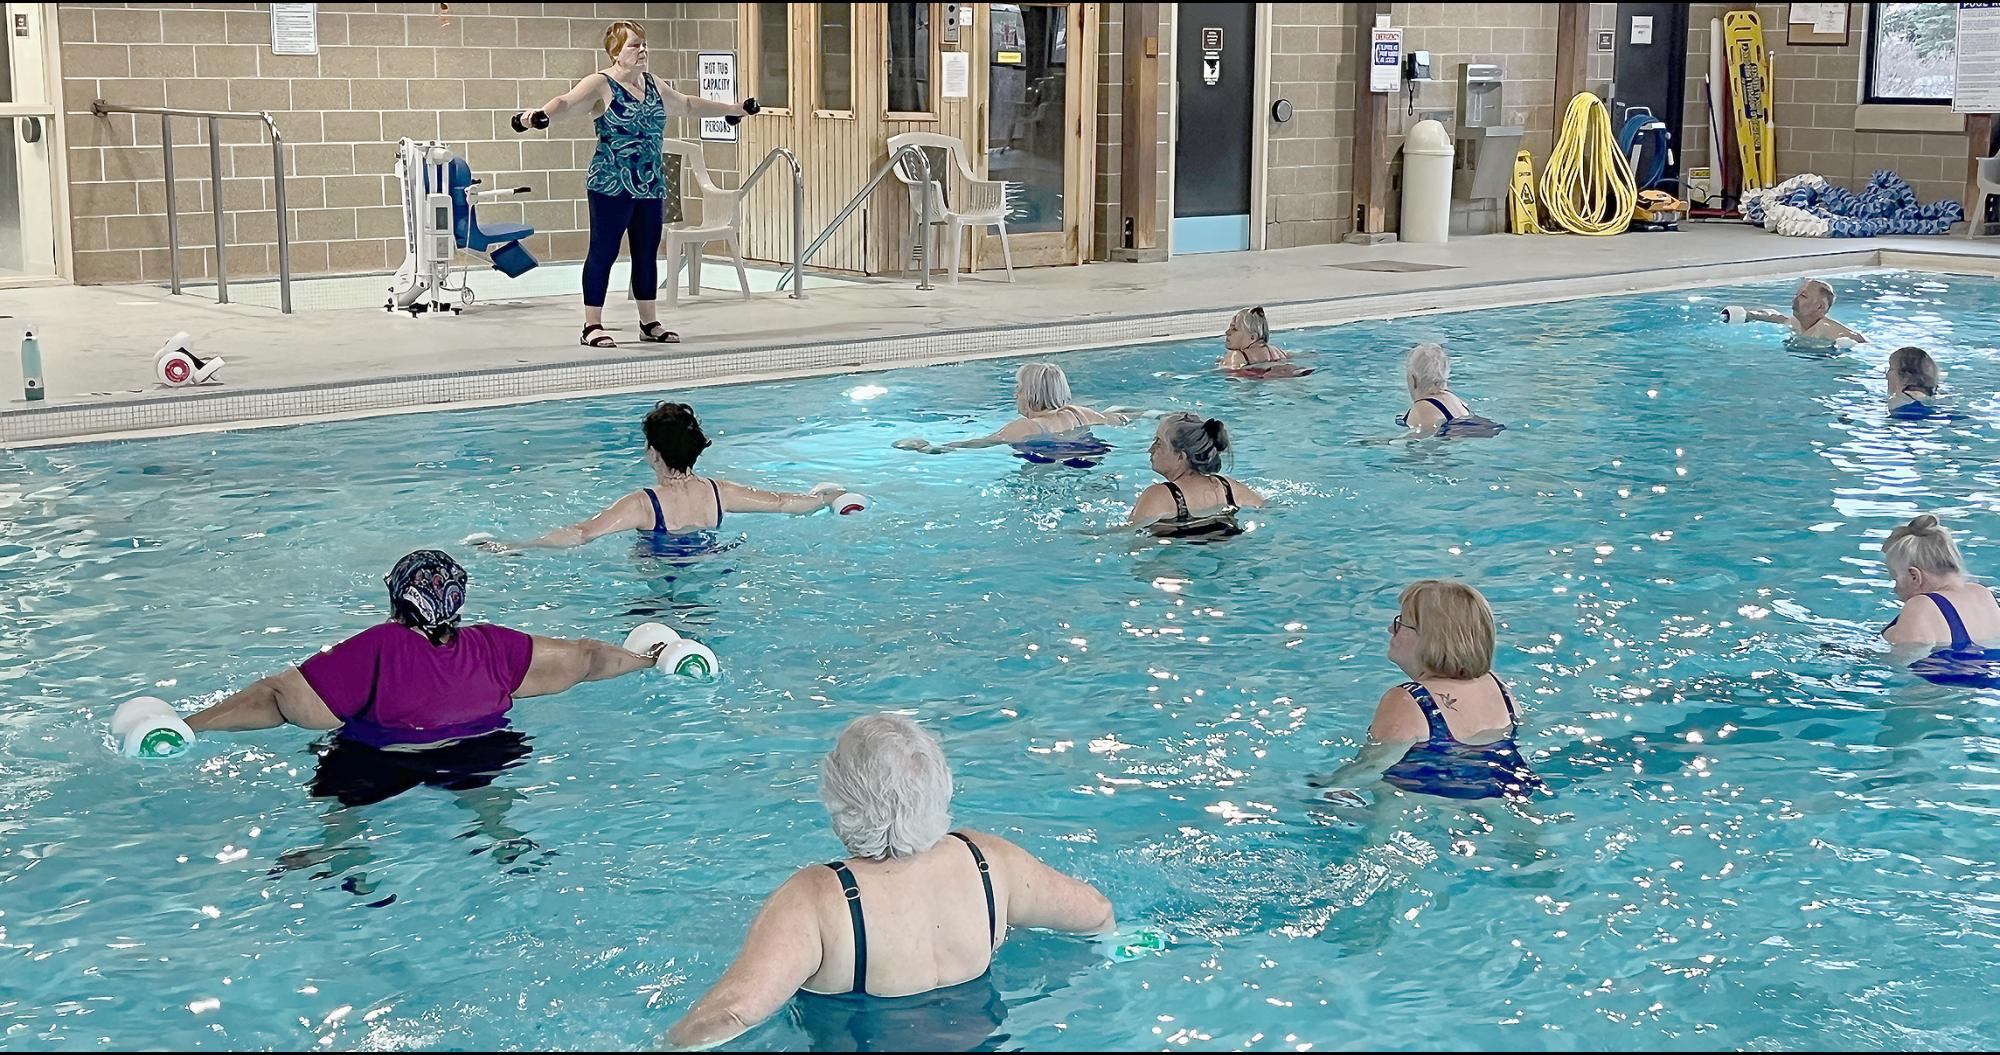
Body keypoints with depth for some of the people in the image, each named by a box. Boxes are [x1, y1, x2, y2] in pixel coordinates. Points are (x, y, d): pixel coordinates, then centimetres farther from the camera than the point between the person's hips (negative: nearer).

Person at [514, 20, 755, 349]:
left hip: (651, 185, 7)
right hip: (611, 185, -7)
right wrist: (539, 114, -45)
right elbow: (566, 101, -24)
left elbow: (688, 104, 29)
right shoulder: (600, 84, -8)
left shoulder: (653, 84, 13)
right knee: (603, 252, -3)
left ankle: (649, 323, 20)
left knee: (647, 255, 11)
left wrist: (732, 109, 37)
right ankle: (592, 327, 2)